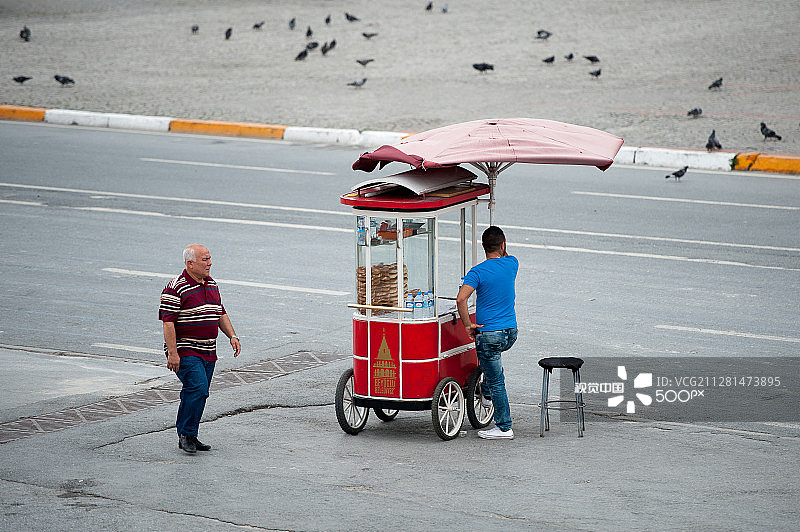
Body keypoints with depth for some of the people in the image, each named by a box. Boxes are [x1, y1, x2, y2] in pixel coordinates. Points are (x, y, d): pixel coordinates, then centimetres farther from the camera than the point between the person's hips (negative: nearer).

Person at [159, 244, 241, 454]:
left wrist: (232, 336, 11)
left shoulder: (211, 285, 13)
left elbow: (221, 314, 23)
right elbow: (168, 322, -16)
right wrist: (172, 353, -21)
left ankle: (188, 437, 17)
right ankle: (186, 435, -11)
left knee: (197, 394, 9)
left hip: (208, 352, 8)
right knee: (198, 387, -20)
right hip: (185, 351, -8)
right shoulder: (176, 289, -13)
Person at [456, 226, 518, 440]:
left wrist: (468, 325, -16)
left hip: (488, 333, -6)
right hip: (511, 333, 6)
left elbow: (461, 299, -27)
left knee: (496, 382, 2)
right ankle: (487, 394, 42)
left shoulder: (478, 272, -14)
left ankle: (504, 428, 8)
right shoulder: (512, 264, 1)